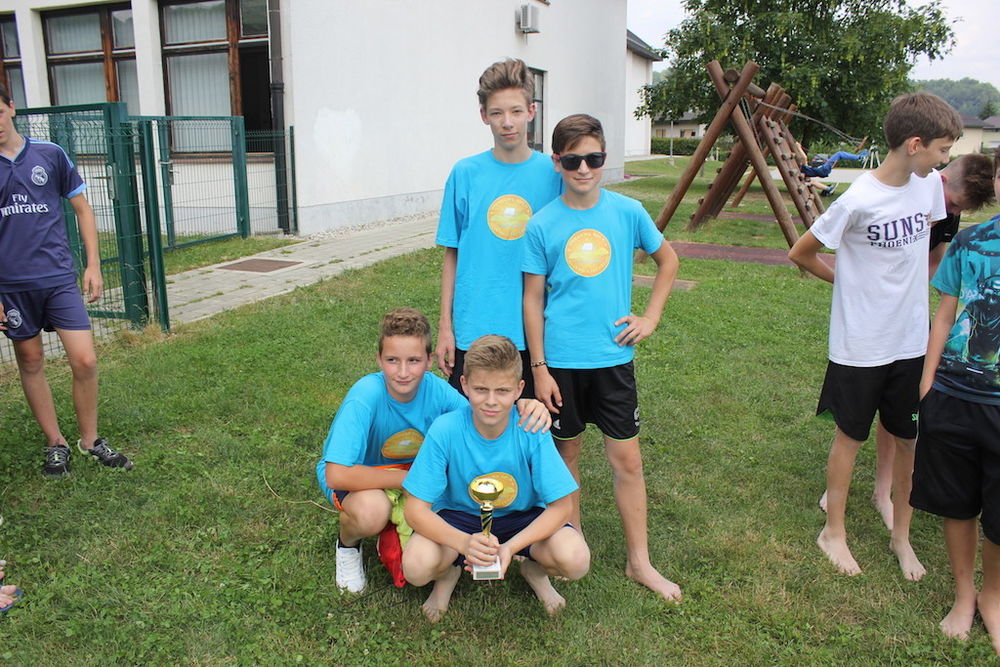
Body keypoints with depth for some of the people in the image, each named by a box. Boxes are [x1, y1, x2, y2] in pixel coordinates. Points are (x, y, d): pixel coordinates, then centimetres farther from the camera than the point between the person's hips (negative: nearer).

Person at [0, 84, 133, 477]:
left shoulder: (50, 155, 3)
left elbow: (82, 209, 10)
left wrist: (93, 264, 3)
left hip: (59, 278, 0)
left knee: (85, 360, -6)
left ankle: (89, 441, 14)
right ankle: (55, 444, 24)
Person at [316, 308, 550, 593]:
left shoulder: (435, 388, -20)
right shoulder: (366, 396, -32)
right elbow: (336, 475, -36)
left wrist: (523, 408, -40)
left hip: (411, 467, 4)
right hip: (355, 474, -4)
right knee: (372, 511, -38)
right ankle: (347, 543, 1)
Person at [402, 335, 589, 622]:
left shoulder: (532, 430, -22)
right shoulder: (444, 430, -24)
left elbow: (560, 505, -17)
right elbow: (416, 509, -21)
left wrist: (510, 547, -32)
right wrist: (464, 543, -40)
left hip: (522, 516, 1)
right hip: (459, 516, 0)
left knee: (575, 560, -27)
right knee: (416, 566, -31)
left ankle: (534, 569, 11)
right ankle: (449, 573, 9)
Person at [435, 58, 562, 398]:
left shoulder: (553, 173, -2)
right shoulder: (465, 174, -1)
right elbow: (452, 255, 3)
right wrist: (445, 326, 2)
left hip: (533, 332, 0)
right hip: (472, 331, 0)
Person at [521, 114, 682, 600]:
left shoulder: (628, 211, -2)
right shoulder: (542, 225, -5)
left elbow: (667, 260, 14)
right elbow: (533, 299, -1)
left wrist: (650, 317, 3)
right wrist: (539, 368, -4)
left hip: (614, 355, 1)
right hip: (562, 359, 0)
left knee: (627, 459, 5)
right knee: (567, 452, 13)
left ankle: (639, 562, 20)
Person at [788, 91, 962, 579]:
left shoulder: (928, 187, 0)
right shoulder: (859, 201, -20)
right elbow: (800, 253, -10)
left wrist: (915, 281, 11)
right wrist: (850, 281, 0)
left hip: (913, 341, 6)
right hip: (860, 344, -5)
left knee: (910, 439, 13)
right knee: (850, 437, 9)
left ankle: (901, 535, 31)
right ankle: (834, 531, 27)